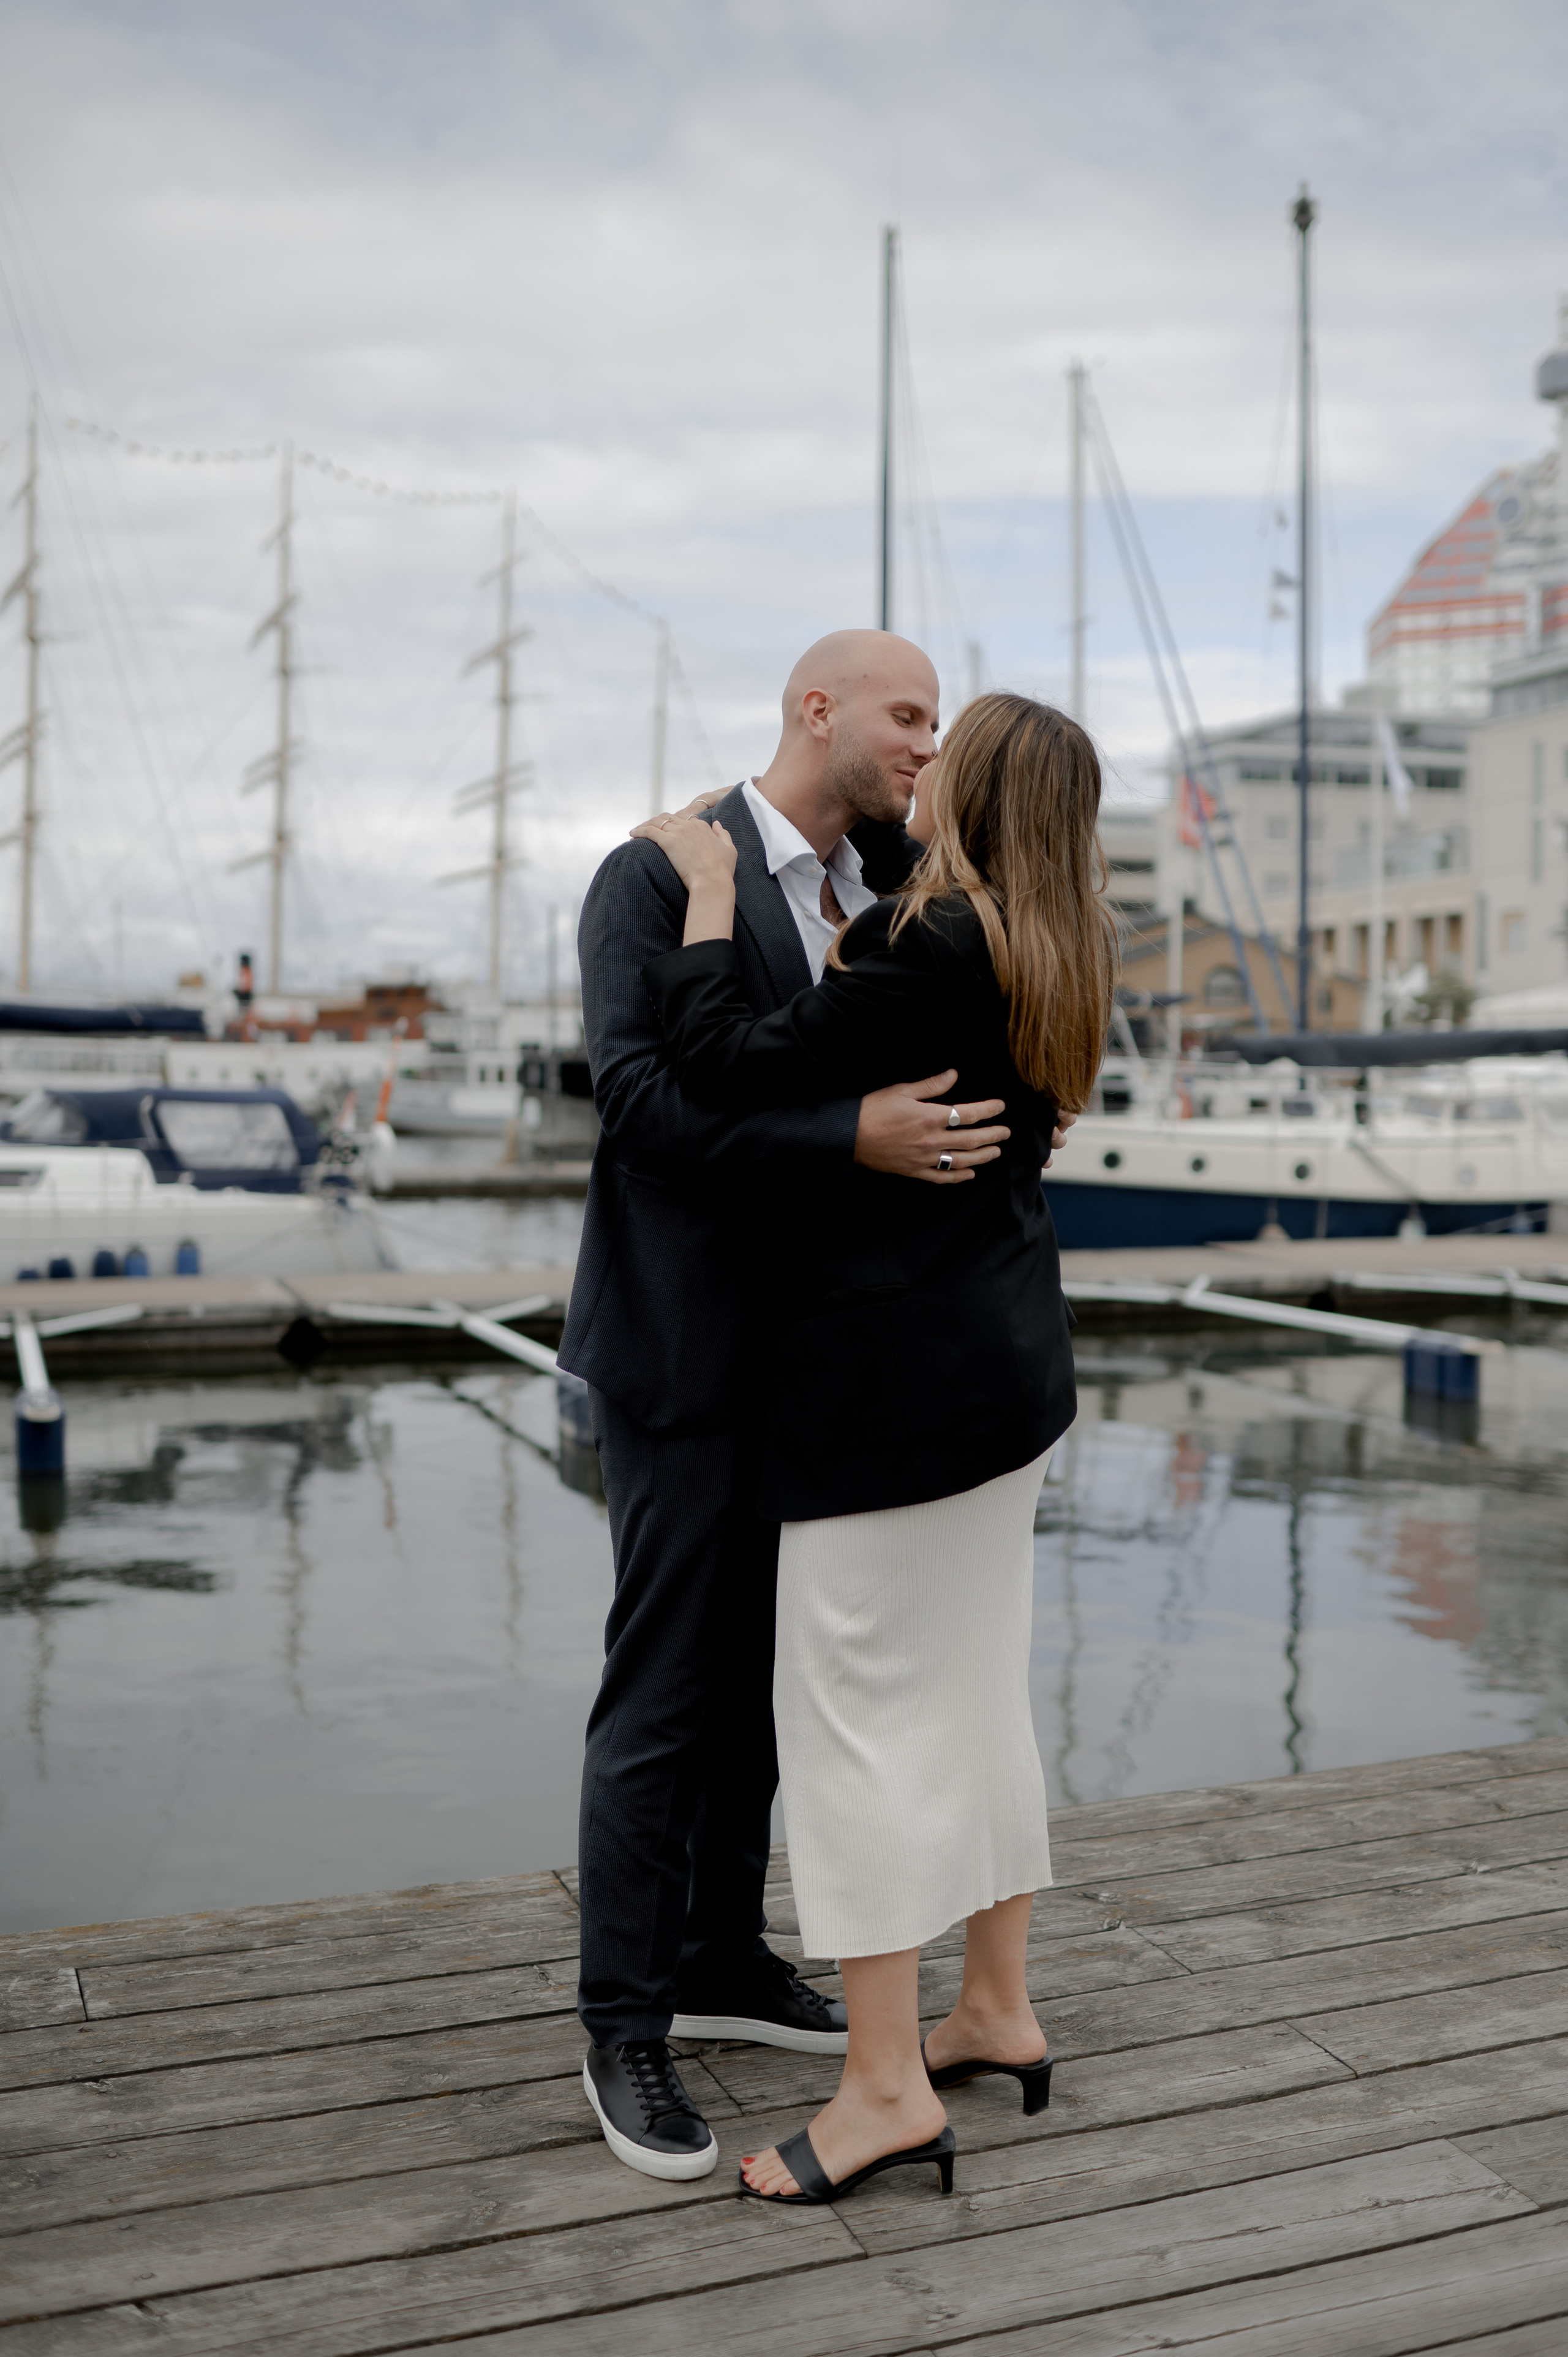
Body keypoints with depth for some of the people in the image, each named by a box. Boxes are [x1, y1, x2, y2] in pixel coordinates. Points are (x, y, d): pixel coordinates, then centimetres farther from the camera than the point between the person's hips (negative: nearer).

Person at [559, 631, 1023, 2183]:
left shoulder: (886, 888, 10)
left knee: (757, 1673, 16)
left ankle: (721, 1960, 32)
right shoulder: (655, 875, -13)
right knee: (662, 1692, 0)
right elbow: (641, 1093, -24)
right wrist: (861, 1139, -35)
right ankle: (625, 2028, 14)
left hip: (808, 1353, 8)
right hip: (685, 1351, -7)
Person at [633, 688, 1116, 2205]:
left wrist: (709, 899, -9)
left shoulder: (934, 947, -19)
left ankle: (887, 2086, 6)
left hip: (897, 1369, -9)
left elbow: (735, 1073, -19)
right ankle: (997, 2012, 28)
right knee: (974, 1685, 16)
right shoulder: (1050, 955, 10)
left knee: (856, 1705, -2)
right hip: (1009, 1355, 9)